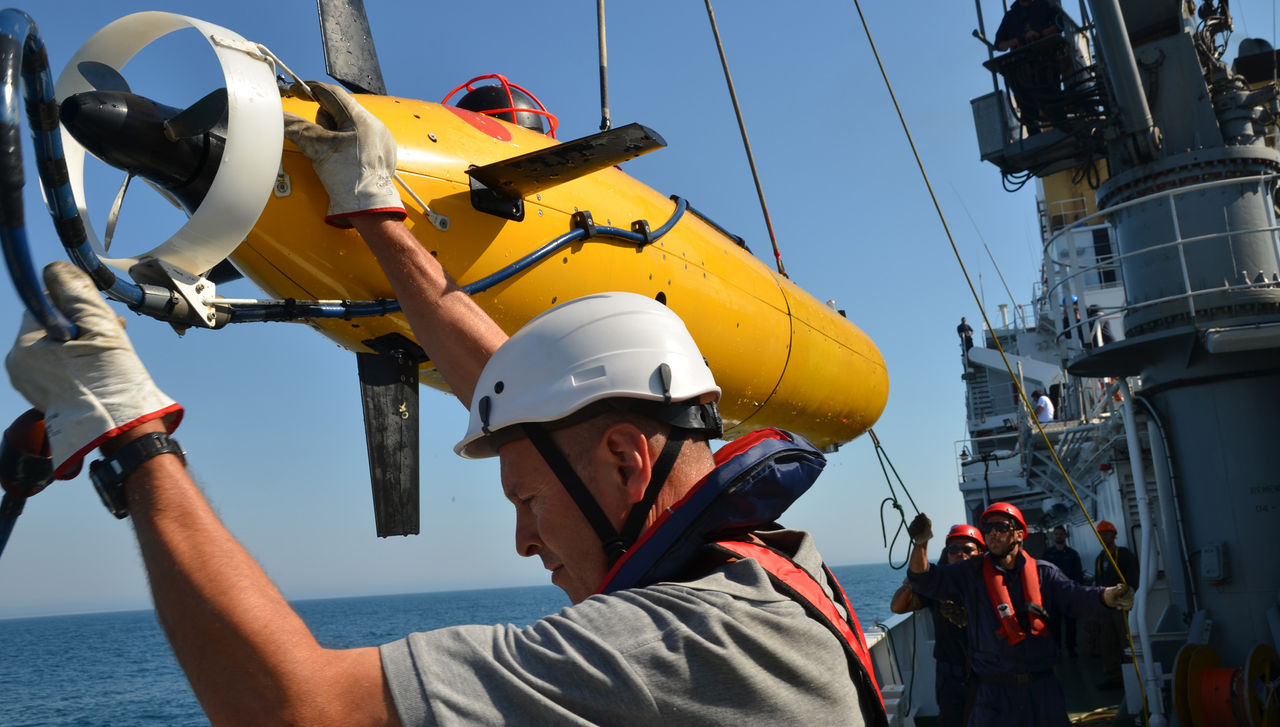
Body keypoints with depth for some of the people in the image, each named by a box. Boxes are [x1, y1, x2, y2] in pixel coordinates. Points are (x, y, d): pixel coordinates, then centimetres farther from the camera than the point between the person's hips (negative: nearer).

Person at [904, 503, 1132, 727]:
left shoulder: (1043, 572, 4)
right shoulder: (971, 574, 2)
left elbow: (1074, 596, -8)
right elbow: (926, 581, -6)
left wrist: (1108, 596, -30)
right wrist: (921, 544, -25)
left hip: (1041, 687, 1)